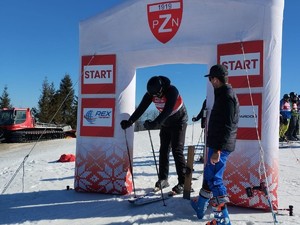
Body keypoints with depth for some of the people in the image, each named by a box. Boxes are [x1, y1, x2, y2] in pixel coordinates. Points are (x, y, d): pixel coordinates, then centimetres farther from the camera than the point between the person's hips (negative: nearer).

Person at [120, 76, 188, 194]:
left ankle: (182, 182, -8)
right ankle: (163, 179, 13)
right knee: (163, 150, 4)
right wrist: (129, 121, -26)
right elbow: (141, 108, -15)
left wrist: (155, 123, -51)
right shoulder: (151, 93, -12)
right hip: (165, 123, 6)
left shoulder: (172, 91, -29)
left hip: (179, 122, -6)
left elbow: (168, 110, -40)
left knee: (177, 151, -12)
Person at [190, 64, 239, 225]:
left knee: (214, 179, -6)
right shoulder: (224, 94, 16)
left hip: (220, 146, -11)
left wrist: (217, 150, -25)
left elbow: (227, 126, -23)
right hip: (217, 144, 11)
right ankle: (201, 205, 38)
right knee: (209, 174, 21)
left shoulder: (226, 96, -17)